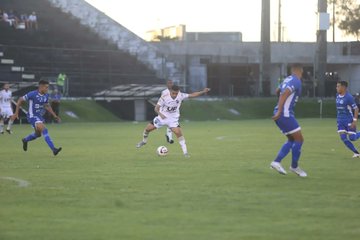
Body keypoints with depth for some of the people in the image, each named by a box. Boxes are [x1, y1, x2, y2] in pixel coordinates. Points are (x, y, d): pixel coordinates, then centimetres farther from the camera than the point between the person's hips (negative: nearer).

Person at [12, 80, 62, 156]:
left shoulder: (46, 96, 1)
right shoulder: (32, 94, -19)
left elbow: (47, 106, 18)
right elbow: (20, 100, -8)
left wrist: (54, 115, 9)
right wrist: (16, 113, -8)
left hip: (40, 117, 8)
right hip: (32, 116, -8)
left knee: (38, 134, 21)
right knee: (44, 130, -25)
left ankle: (25, 140, 50)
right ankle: (53, 149, -29)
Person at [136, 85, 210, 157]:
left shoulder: (180, 96, -17)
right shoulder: (164, 97, -22)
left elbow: (192, 95, -17)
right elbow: (156, 108, -19)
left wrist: (203, 92, -28)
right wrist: (160, 114, -39)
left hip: (173, 119, 0)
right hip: (162, 117, 0)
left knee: (178, 132, -22)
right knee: (148, 128, 2)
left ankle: (185, 152, -14)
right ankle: (144, 141, 36)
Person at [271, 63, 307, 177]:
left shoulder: (287, 79, 16)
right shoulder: (296, 81, -11)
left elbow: (281, 92, 32)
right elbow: (284, 94, -22)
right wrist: (279, 112, -27)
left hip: (281, 114, 9)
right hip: (285, 114, -9)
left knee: (292, 140, 15)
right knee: (299, 139, 0)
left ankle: (277, 162, 7)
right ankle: (294, 166, 8)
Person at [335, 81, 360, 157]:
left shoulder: (349, 97, -17)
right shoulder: (337, 96, 5)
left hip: (349, 121, -6)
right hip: (340, 122, 6)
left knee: (352, 138, -7)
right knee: (343, 139, -5)